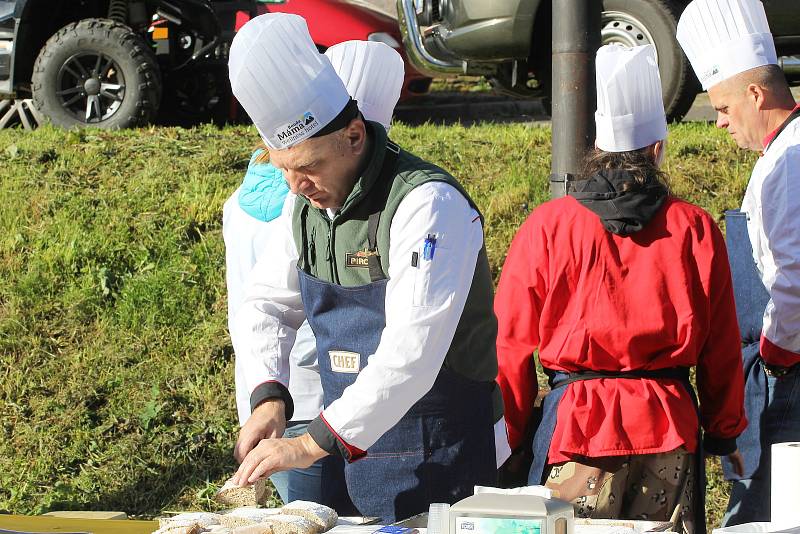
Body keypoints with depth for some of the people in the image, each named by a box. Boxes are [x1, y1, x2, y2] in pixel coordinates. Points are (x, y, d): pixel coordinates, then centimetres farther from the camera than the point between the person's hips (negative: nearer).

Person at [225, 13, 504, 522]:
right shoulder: (307, 202, 4)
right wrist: (269, 396, -10)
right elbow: (266, 304, 10)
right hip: (348, 447, 7)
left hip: (437, 461, -7)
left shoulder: (427, 204, -22)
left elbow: (411, 352, -29)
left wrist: (314, 442, -31)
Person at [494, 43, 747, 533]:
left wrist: (508, 440, 11)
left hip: (576, 423, -1)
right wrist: (725, 434, 18)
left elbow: (510, 344, 0)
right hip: (671, 427, 1)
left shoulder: (547, 227, -4)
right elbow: (722, 350, 5)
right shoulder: (696, 229, -2)